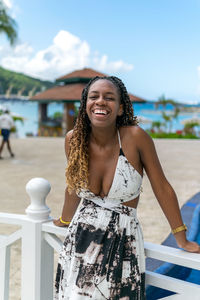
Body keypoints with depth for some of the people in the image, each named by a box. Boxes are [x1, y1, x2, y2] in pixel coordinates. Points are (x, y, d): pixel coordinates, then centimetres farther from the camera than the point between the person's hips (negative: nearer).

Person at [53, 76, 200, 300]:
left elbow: (161, 187, -7)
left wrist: (182, 239, -3)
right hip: (80, 239, 3)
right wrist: (65, 220, 26)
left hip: (122, 243, -2)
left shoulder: (135, 137, -16)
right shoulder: (74, 139, -6)